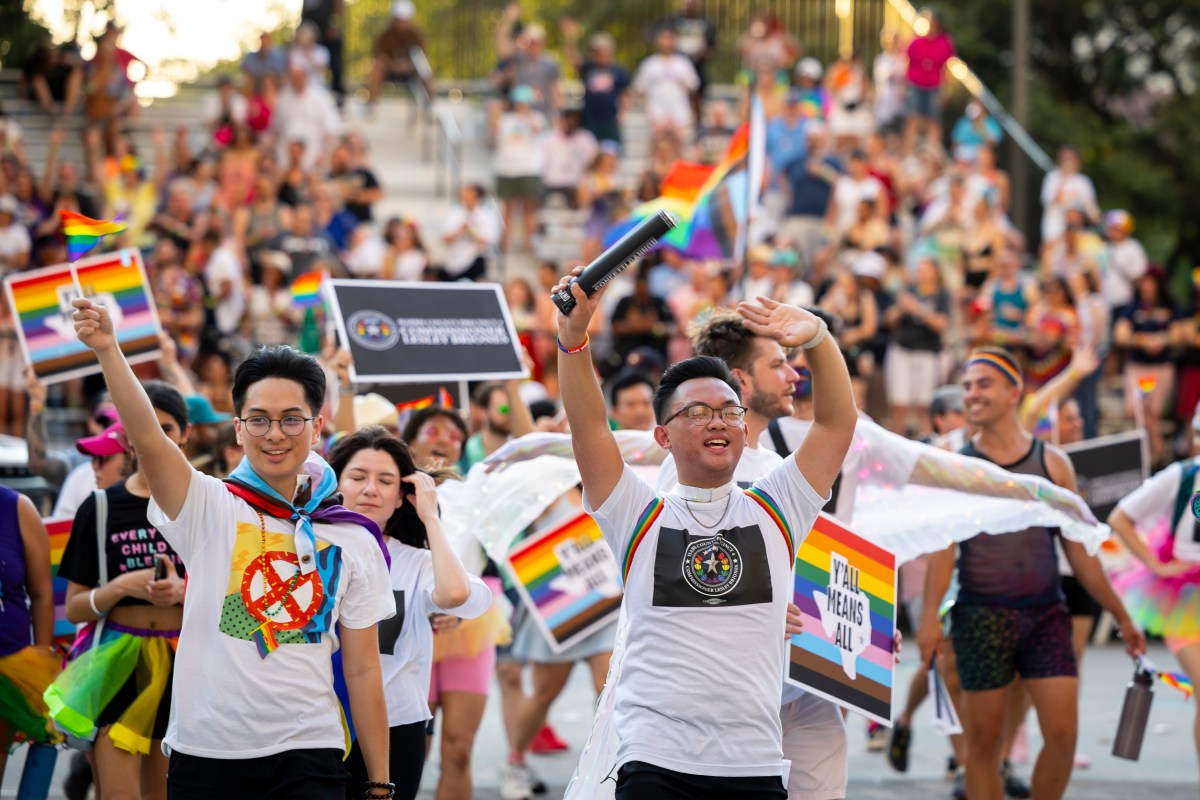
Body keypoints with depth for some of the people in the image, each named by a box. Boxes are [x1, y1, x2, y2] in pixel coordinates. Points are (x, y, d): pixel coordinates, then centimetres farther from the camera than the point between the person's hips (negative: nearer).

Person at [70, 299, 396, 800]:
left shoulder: (353, 543, 6)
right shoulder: (209, 510, 1)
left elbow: (362, 673, 8)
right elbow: (147, 438, -17)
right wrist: (107, 349, -32)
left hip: (307, 756, 1)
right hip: (206, 753, 0)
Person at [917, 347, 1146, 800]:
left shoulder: (1052, 462, 7)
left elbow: (1079, 550, 10)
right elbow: (942, 547, -6)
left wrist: (1121, 616, 10)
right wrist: (930, 615, -20)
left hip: (1046, 614, 2)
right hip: (982, 617, -1)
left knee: (1063, 733, -7)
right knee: (983, 742, 1)